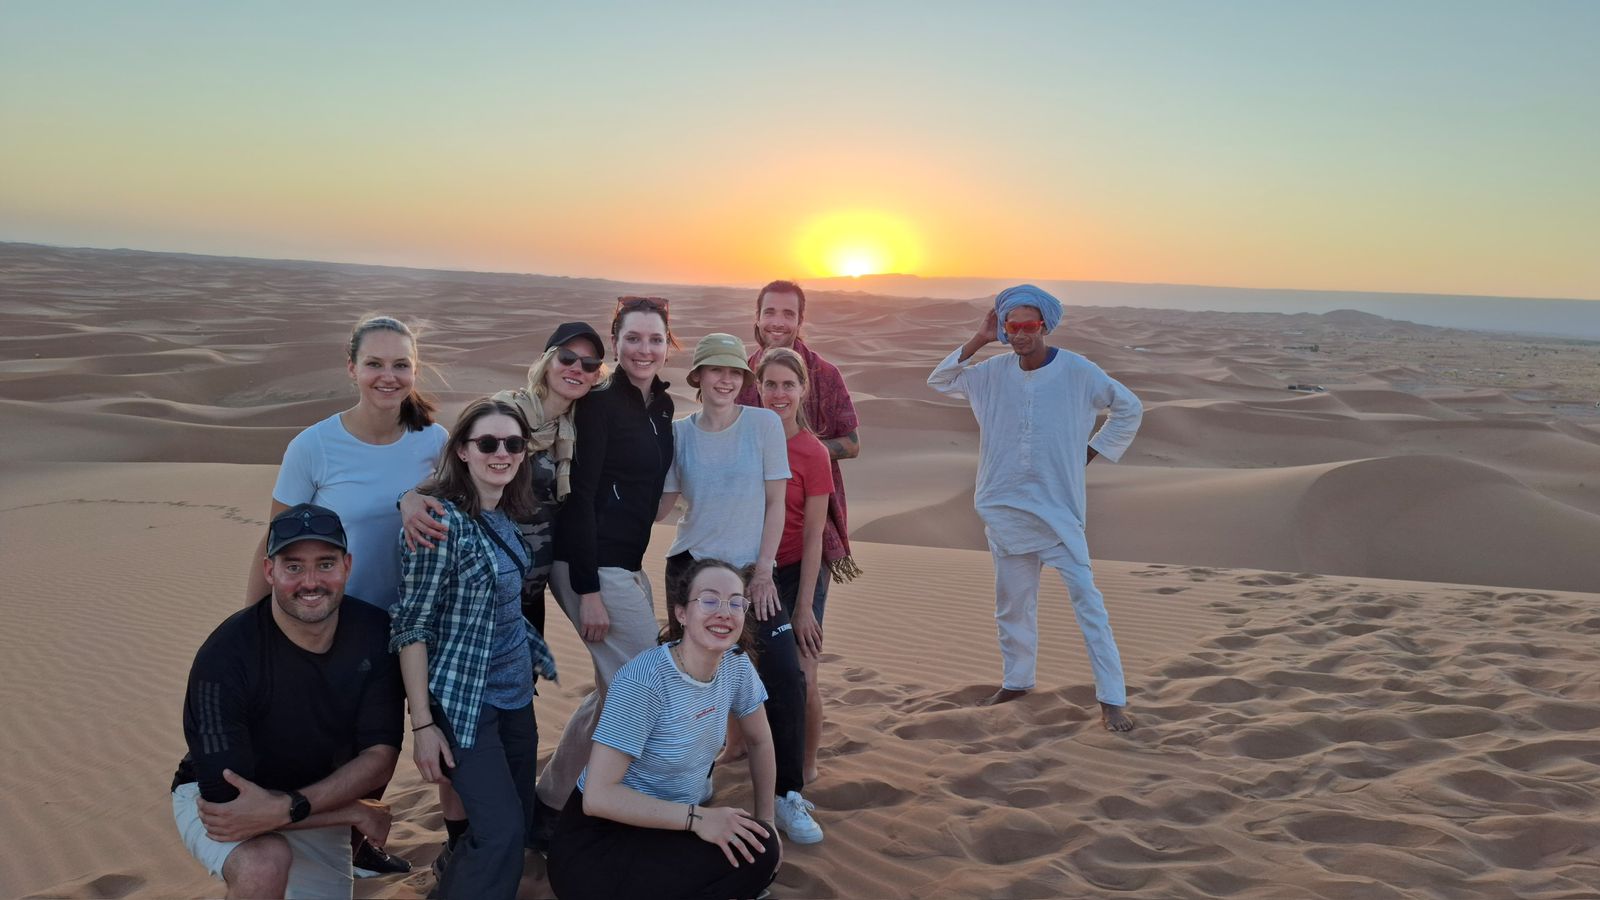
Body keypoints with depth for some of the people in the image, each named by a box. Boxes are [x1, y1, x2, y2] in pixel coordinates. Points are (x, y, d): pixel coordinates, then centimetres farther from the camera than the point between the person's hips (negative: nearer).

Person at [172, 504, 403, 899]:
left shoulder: (374, 632, -17)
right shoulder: (224, 657, -28)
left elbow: (381, 756, -17)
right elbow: (224, 794, -29)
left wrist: (287, 808, -33)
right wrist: (355, 812, -24)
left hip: (314, 807, 5)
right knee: (264, 863, -35)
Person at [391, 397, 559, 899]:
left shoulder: (506, 516, 4)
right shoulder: (441, 518, -19)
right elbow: (411, 626, -18)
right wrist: (423, 724, -19)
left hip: (516, 692, 8)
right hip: (464, 700, -8)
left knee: (521, 822, 15)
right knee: (502, 832, -10)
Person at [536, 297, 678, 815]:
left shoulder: (661, 407, 12)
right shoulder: (600, 404, -12)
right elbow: (580, 498, -17)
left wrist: (635, 568, 17)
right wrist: (588, 592, -20)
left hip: (628, 564, 9)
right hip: (593, 567, -9)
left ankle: (549, 801, 29)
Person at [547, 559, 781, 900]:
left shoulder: (735, 664, -6)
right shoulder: (643, 680, -26)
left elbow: (759, 741, 11)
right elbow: (598, 796, -27)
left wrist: (765, 820, 7)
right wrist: (696, 818, -28)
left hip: (665, 828, 8)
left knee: (759, 852, -12)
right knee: (755, 855, -21)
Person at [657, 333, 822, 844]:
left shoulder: (764, 424, -4)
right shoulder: (679, 433, 1)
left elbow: (775, 504, -3)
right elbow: (660, 506, 4)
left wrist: (763, 572, -7)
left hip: (753, 571, -1)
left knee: (786, 681, -9)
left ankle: (788, 798, 3)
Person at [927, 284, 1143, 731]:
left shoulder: (1078, 372, -7)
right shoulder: (994, 372, 2)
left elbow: (1129, 408, 5)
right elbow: (939, 381, 6)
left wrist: (1092, 451, 0)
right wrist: (977, 340, -4)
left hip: (1058, 509, -4)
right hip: (1005, 506, 4)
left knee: (1086, 599, -8)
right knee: (1012, 602, 15)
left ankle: (1112, 699, -3)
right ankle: (1016, 681, 33)